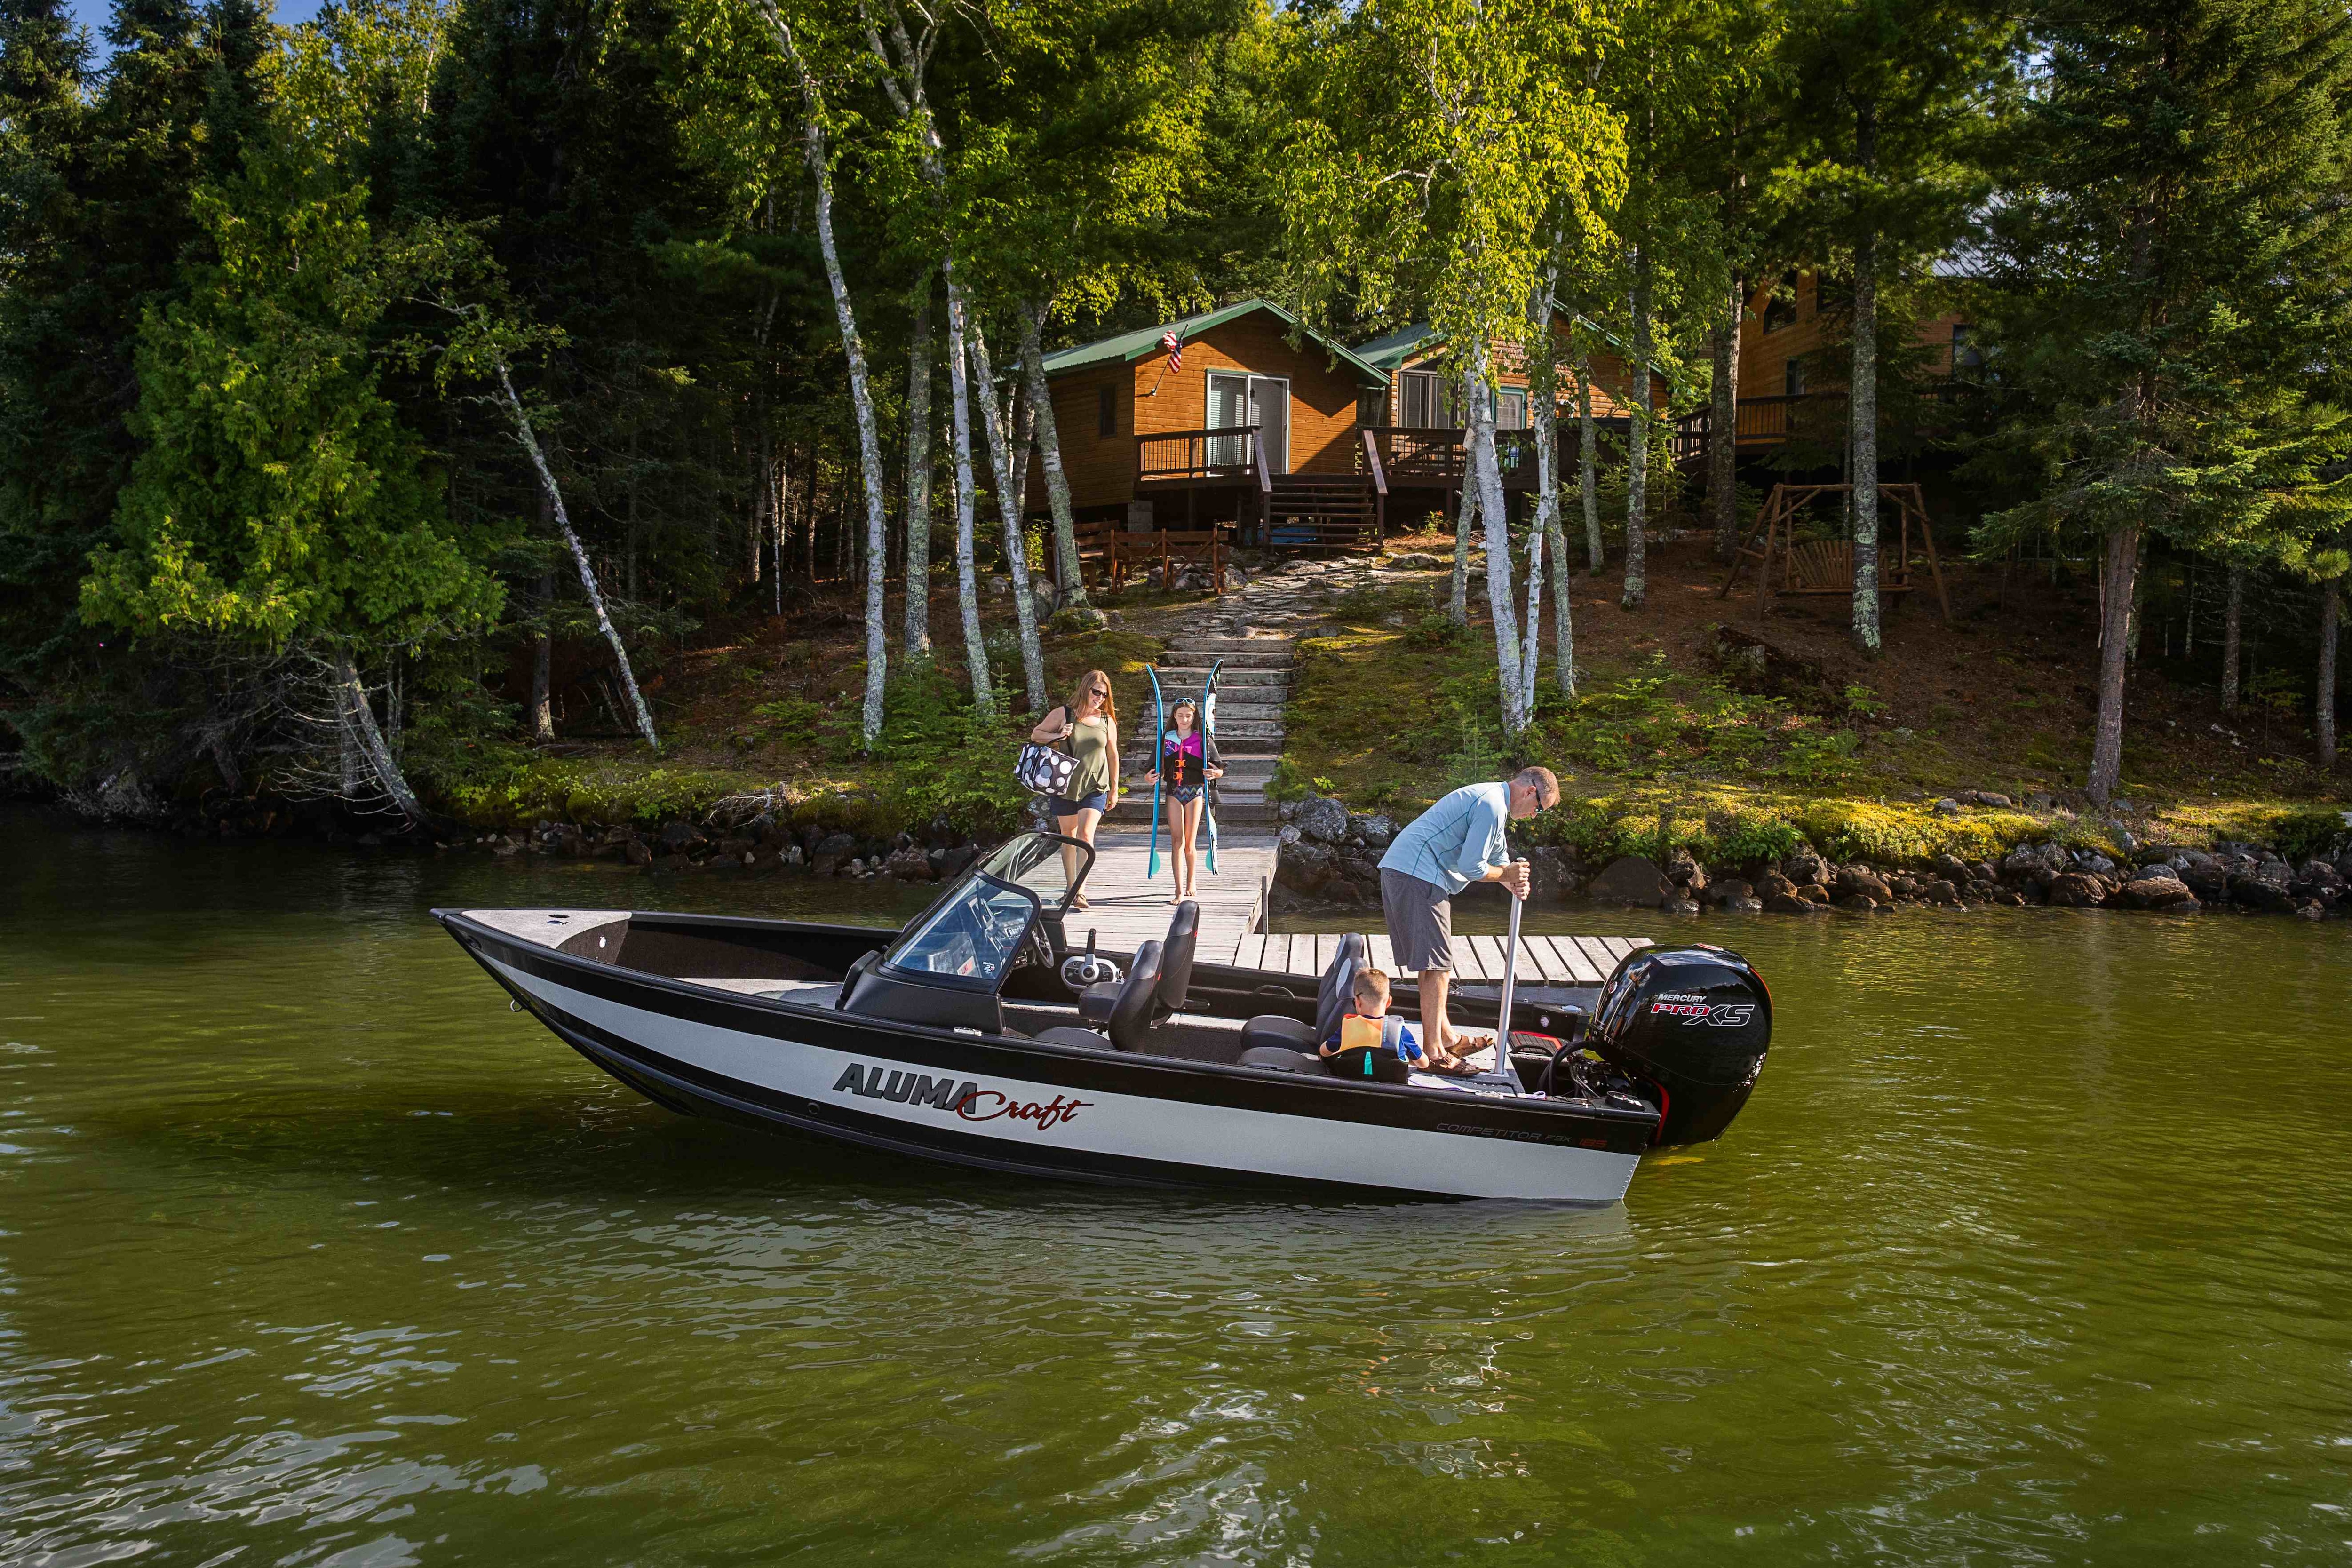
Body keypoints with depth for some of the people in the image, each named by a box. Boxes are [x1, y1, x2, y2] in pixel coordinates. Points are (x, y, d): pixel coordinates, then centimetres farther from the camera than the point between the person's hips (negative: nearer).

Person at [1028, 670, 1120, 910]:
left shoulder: (1107, 721, 4)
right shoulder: (1064, 714, -2)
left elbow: (1112, 755, 13)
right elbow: (1036, 734, 6)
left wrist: (1114, 789, 14)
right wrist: (1056, 737, -14)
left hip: (1095, 788, 0)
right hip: (1065, 786, 0)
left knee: (1086, 835, -15)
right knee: (1069, 838, 10)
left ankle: (1081, 892, -19)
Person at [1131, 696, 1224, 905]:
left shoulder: (1203, 739, 2)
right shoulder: (1166, 739, 8)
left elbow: (1220, 768, 3)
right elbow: (1159, 768, 12)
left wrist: (1215, 773, -18)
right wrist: (1149, 777, -8)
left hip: (1195, 791, -1)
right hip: (1174, 792, 2)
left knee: (1189, 843, 1)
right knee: (1177, 841, -6)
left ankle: (1191, 882, 25)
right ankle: (1179, 891, -6)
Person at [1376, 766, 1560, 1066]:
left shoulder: (1490, 798, 22)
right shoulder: (1492, 806, -14)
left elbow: (1499, 858, 27)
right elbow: (1471, 868, -16)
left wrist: (1515, 882, 6)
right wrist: (1507, 874, 1)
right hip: (1418, 876, -11)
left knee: (1436, 962, 18)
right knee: (1437, 965, -7)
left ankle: (1445, 1036, 29)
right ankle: (1433, 1051, -4)